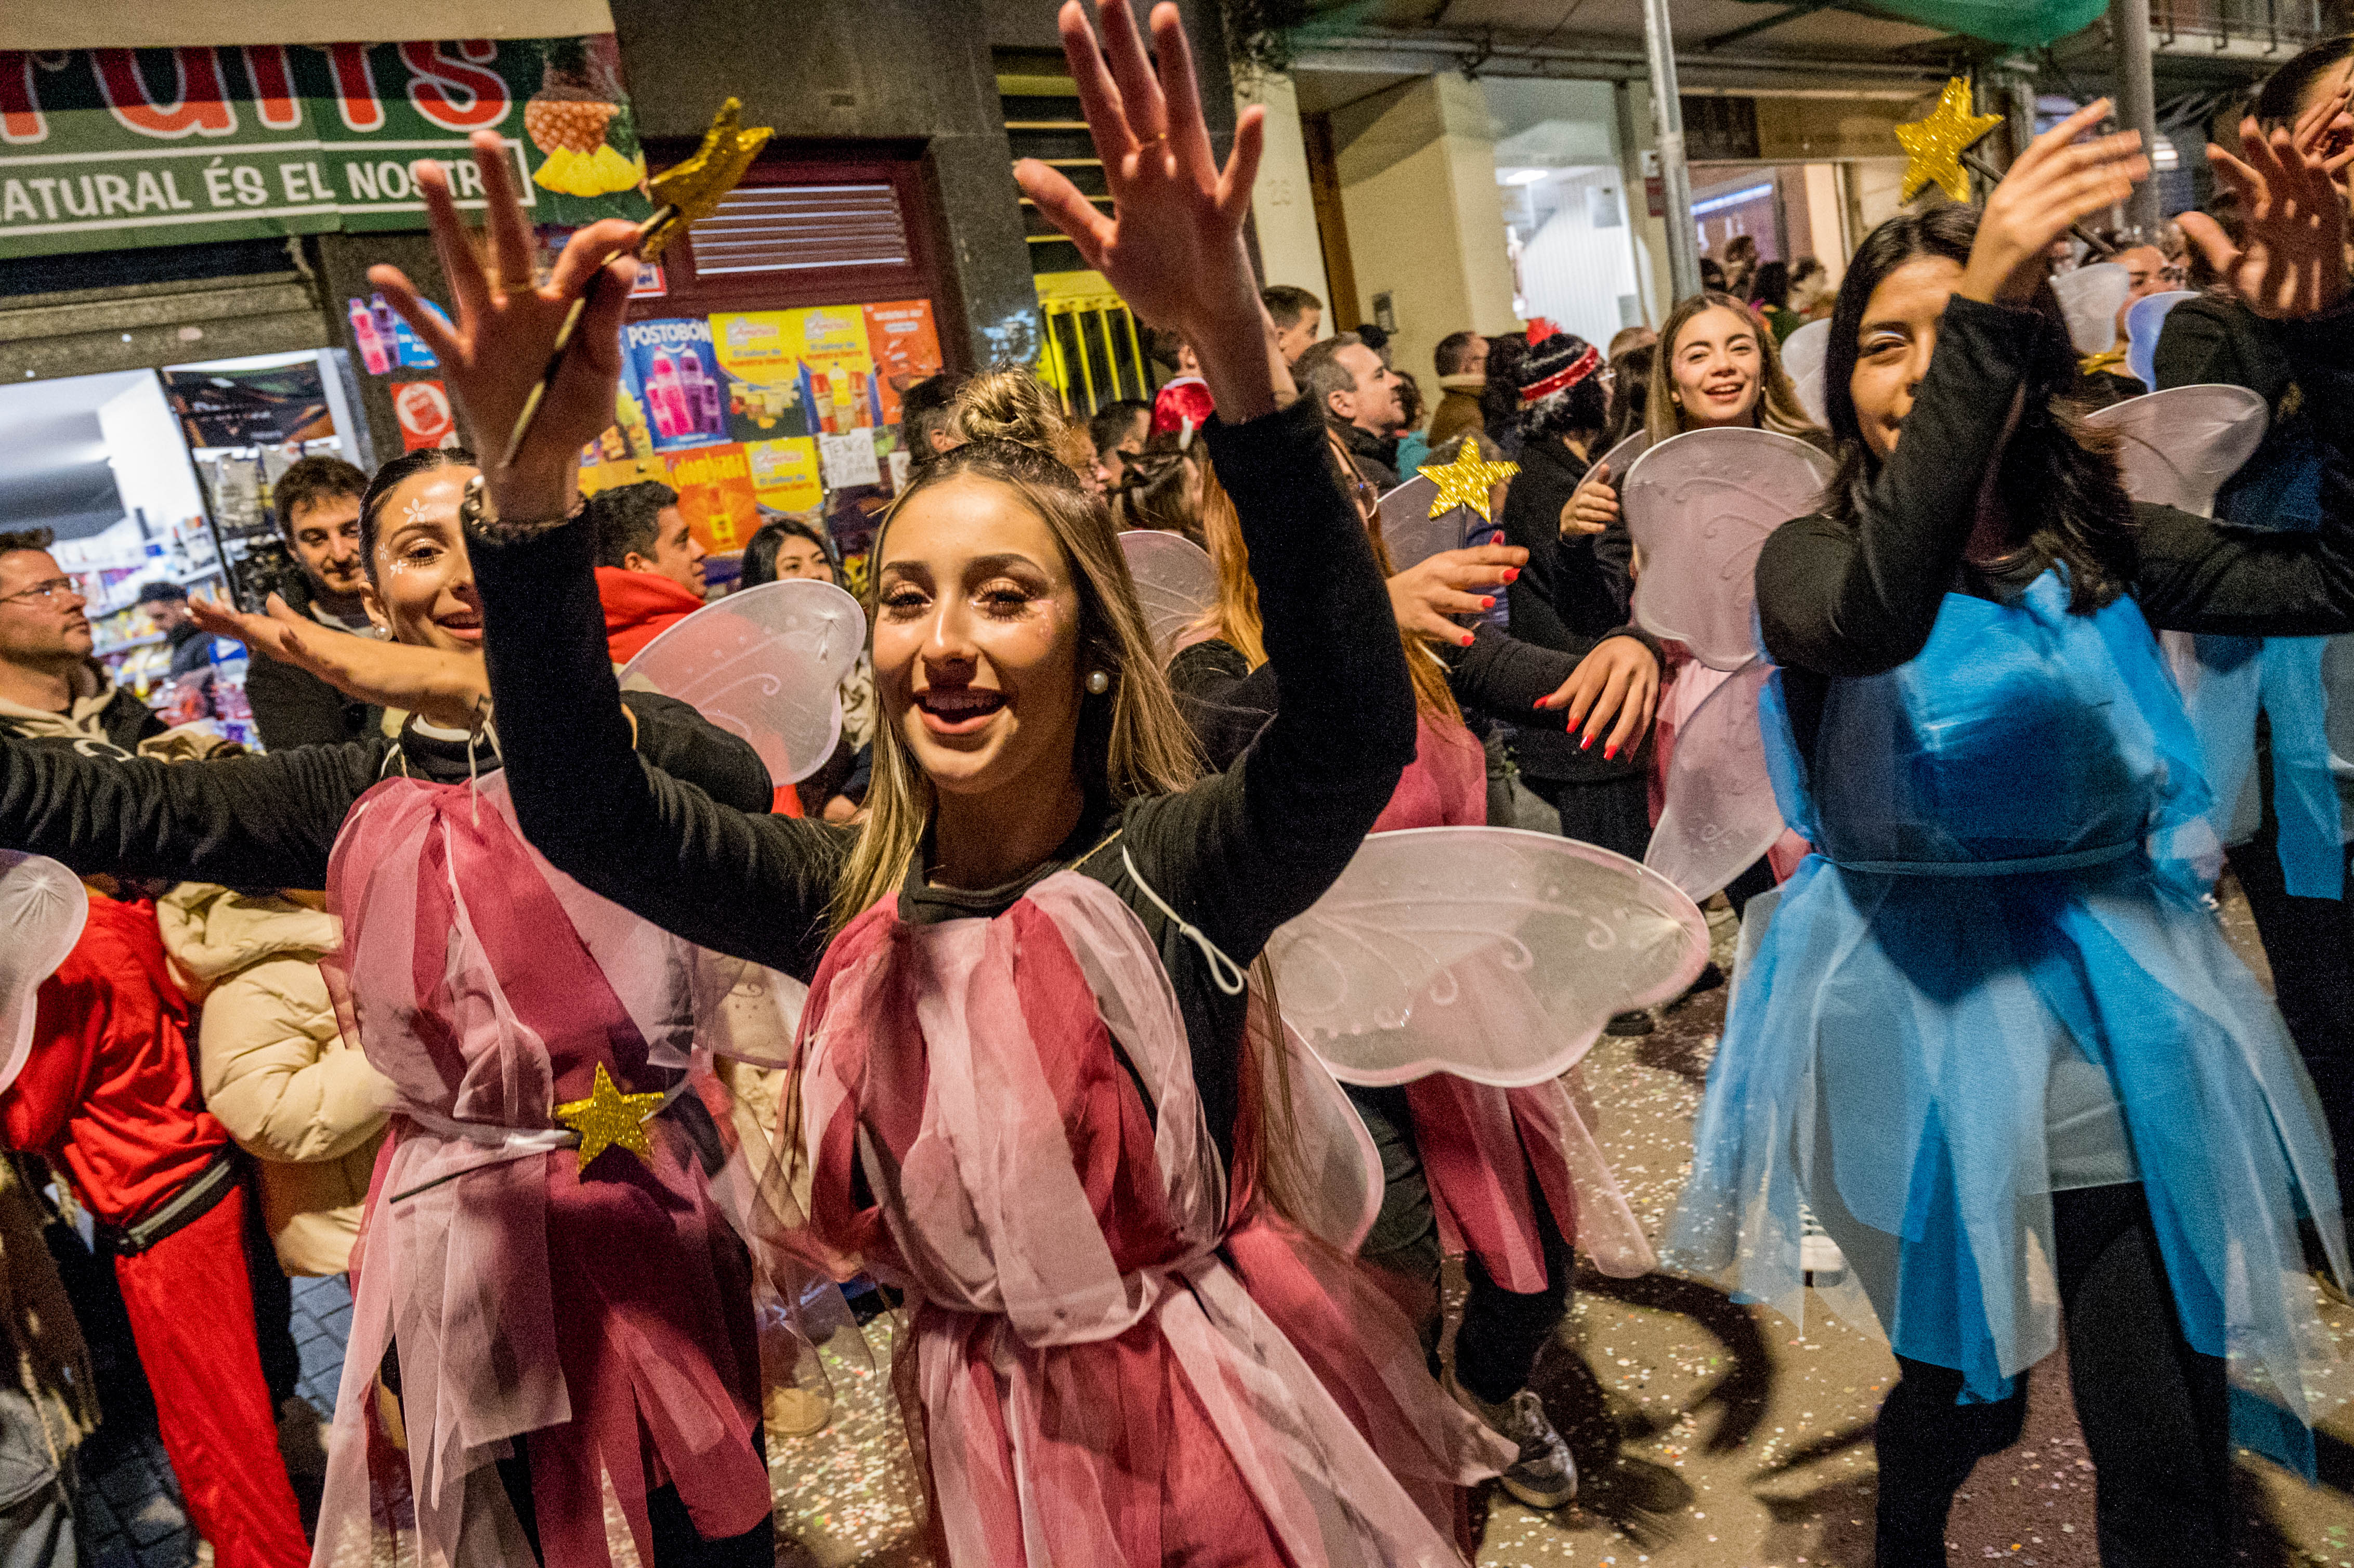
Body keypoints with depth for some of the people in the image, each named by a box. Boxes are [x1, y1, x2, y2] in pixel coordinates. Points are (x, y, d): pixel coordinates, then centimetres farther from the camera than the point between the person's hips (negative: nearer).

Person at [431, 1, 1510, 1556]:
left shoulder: (1180, 864, -20)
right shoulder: (849, 900, -9)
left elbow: (1357, 728, -38)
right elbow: (582, 806, -18)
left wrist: (1232, 336, -48)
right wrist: (530, 480, -32)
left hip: (1240, 1406, -2)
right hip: (997, 1432, 3)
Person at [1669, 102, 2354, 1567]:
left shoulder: (2104, 544, 2)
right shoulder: (1812, 556, -8)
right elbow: (1875, 617, -32)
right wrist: (1982, 313, -37)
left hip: (2119, 1014, 3)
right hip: (1930, 1011, -3)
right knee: (1968, 1382, 16)